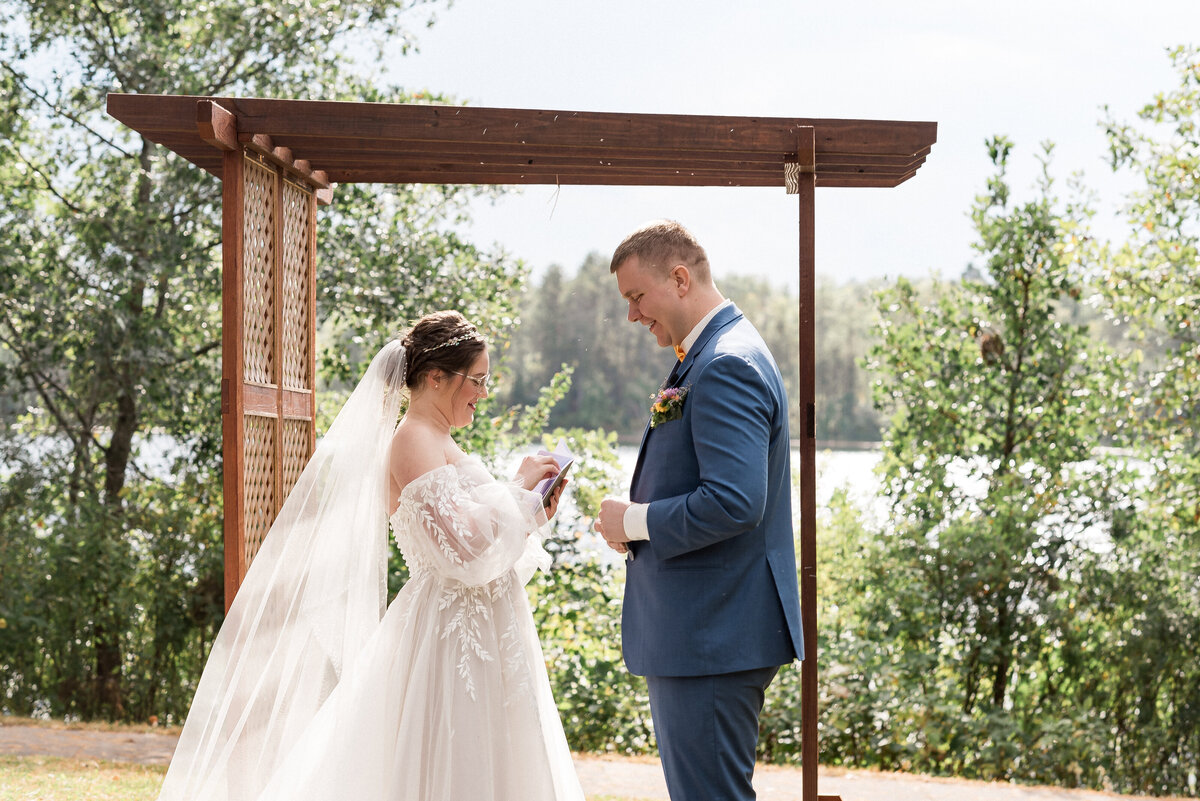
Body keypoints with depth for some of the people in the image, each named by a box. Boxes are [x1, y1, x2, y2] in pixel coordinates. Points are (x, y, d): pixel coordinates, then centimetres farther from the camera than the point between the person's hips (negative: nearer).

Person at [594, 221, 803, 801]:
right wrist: (637, 524, 7)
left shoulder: (727, 367, -18)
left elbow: (734, 501, -28)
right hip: (699, 628, 11)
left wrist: (635, 522, -14)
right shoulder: (714, 356, 16)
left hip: (712, 638, -11)